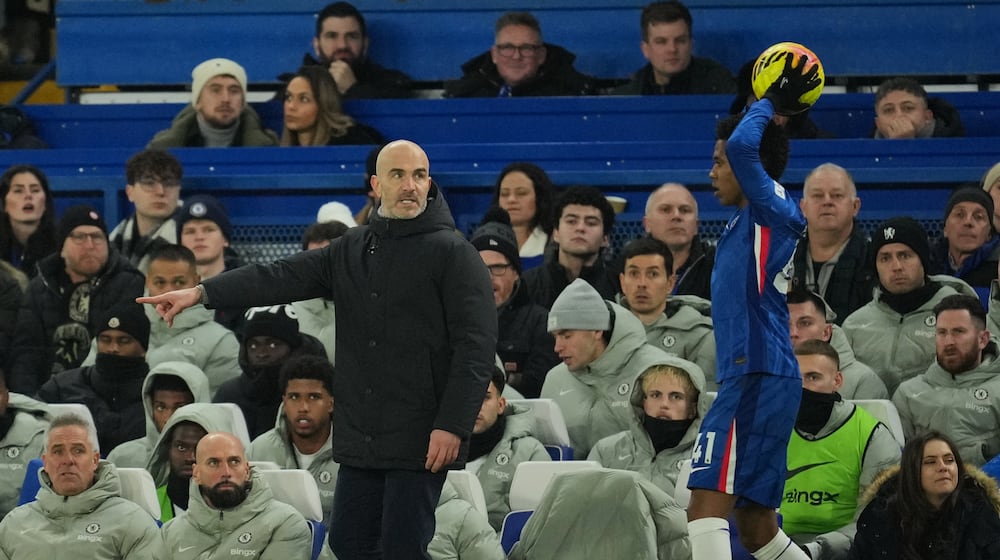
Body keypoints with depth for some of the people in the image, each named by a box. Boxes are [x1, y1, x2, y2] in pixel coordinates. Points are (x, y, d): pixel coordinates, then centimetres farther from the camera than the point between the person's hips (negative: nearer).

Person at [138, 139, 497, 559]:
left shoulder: (454, 253, -7)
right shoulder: (351, 250, 13)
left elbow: (476, 347, -12)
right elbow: (281, 278, 5)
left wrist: (452, 426, -19)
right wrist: (201, 293, -6)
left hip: (419, 443, -7)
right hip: (360, 438, 7)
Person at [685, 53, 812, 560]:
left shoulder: (774, 211, -8)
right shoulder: (753, 219, 18)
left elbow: (743, 144, -24)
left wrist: (771, 104, -9)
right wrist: (775, 109, 30)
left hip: (757, 379, -10)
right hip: (753, 379, 10)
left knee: (707, 504, -20)